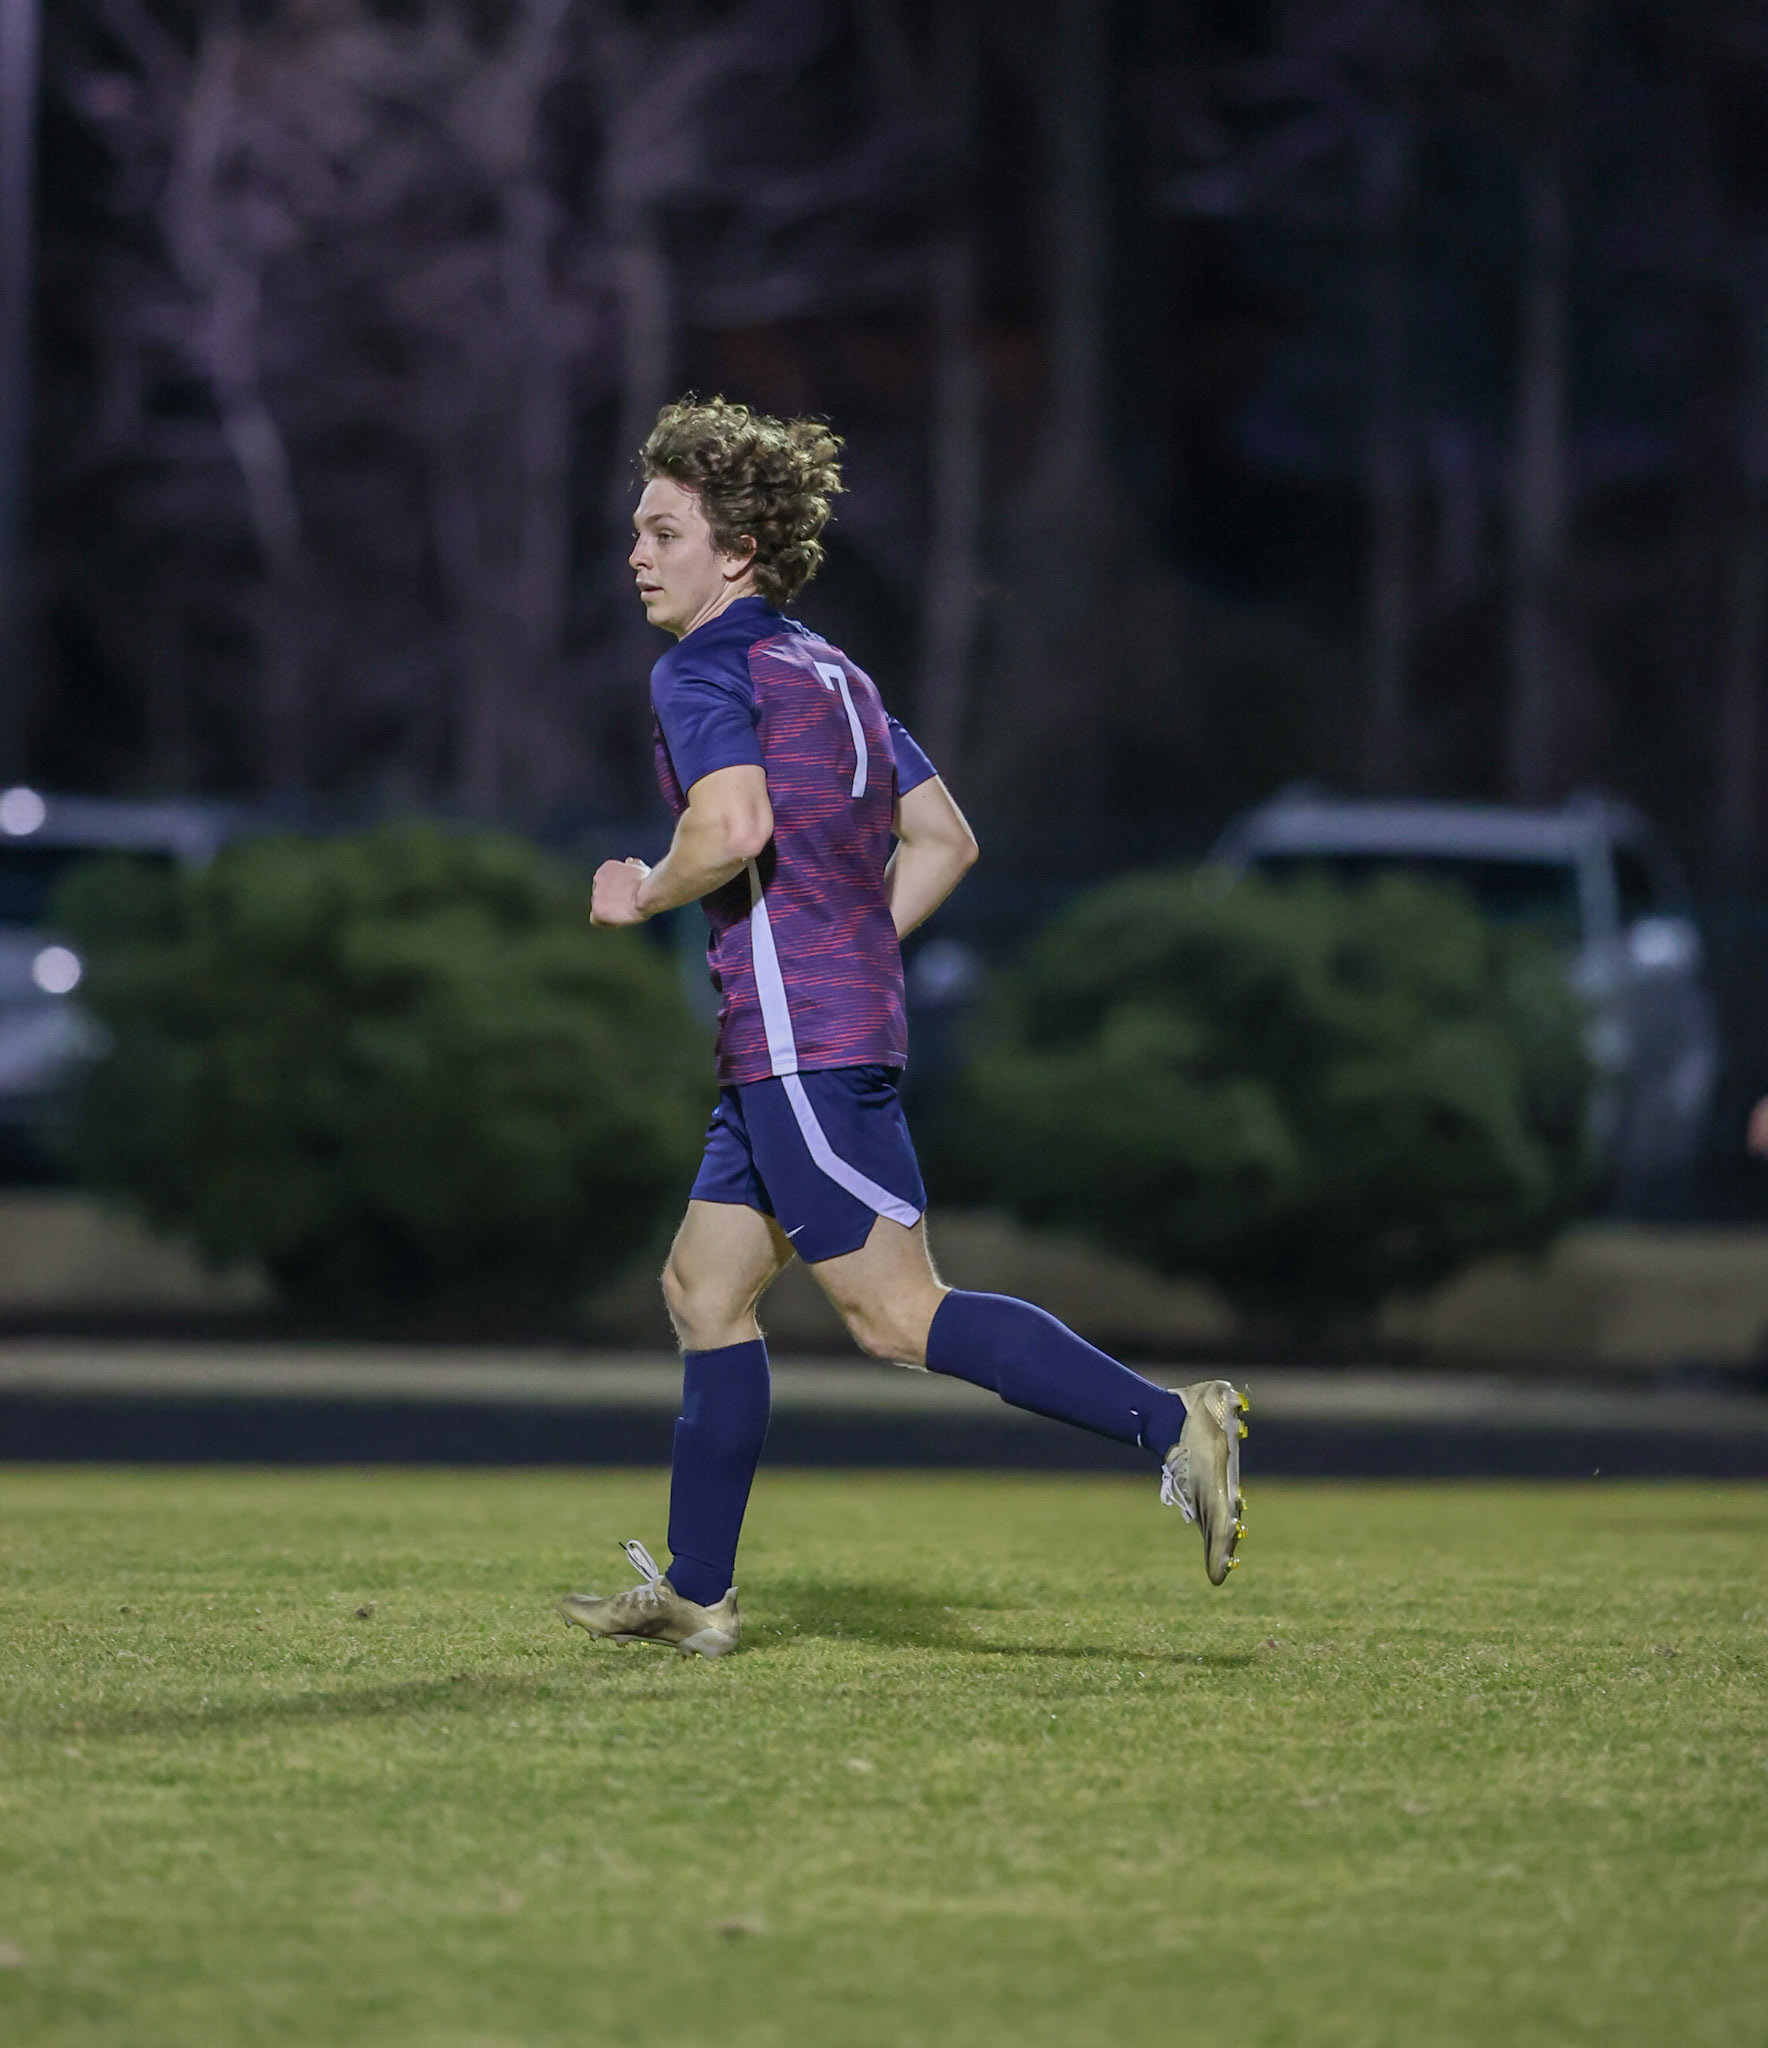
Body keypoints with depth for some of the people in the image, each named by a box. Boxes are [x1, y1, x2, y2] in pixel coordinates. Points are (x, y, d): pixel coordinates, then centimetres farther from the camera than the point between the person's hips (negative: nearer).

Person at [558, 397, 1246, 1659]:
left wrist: (644, 896, -8)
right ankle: (694, 1594, 18)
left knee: (896, 1312, -11)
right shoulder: (833, 674, 19)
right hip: (855, 1015, 10)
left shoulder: (705, 669, -9)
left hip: (796, 1035, -10)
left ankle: (1167, 1422, -18)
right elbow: (944, 839, 20)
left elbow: (734, 828, -26)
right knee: (704, 1289, 15)